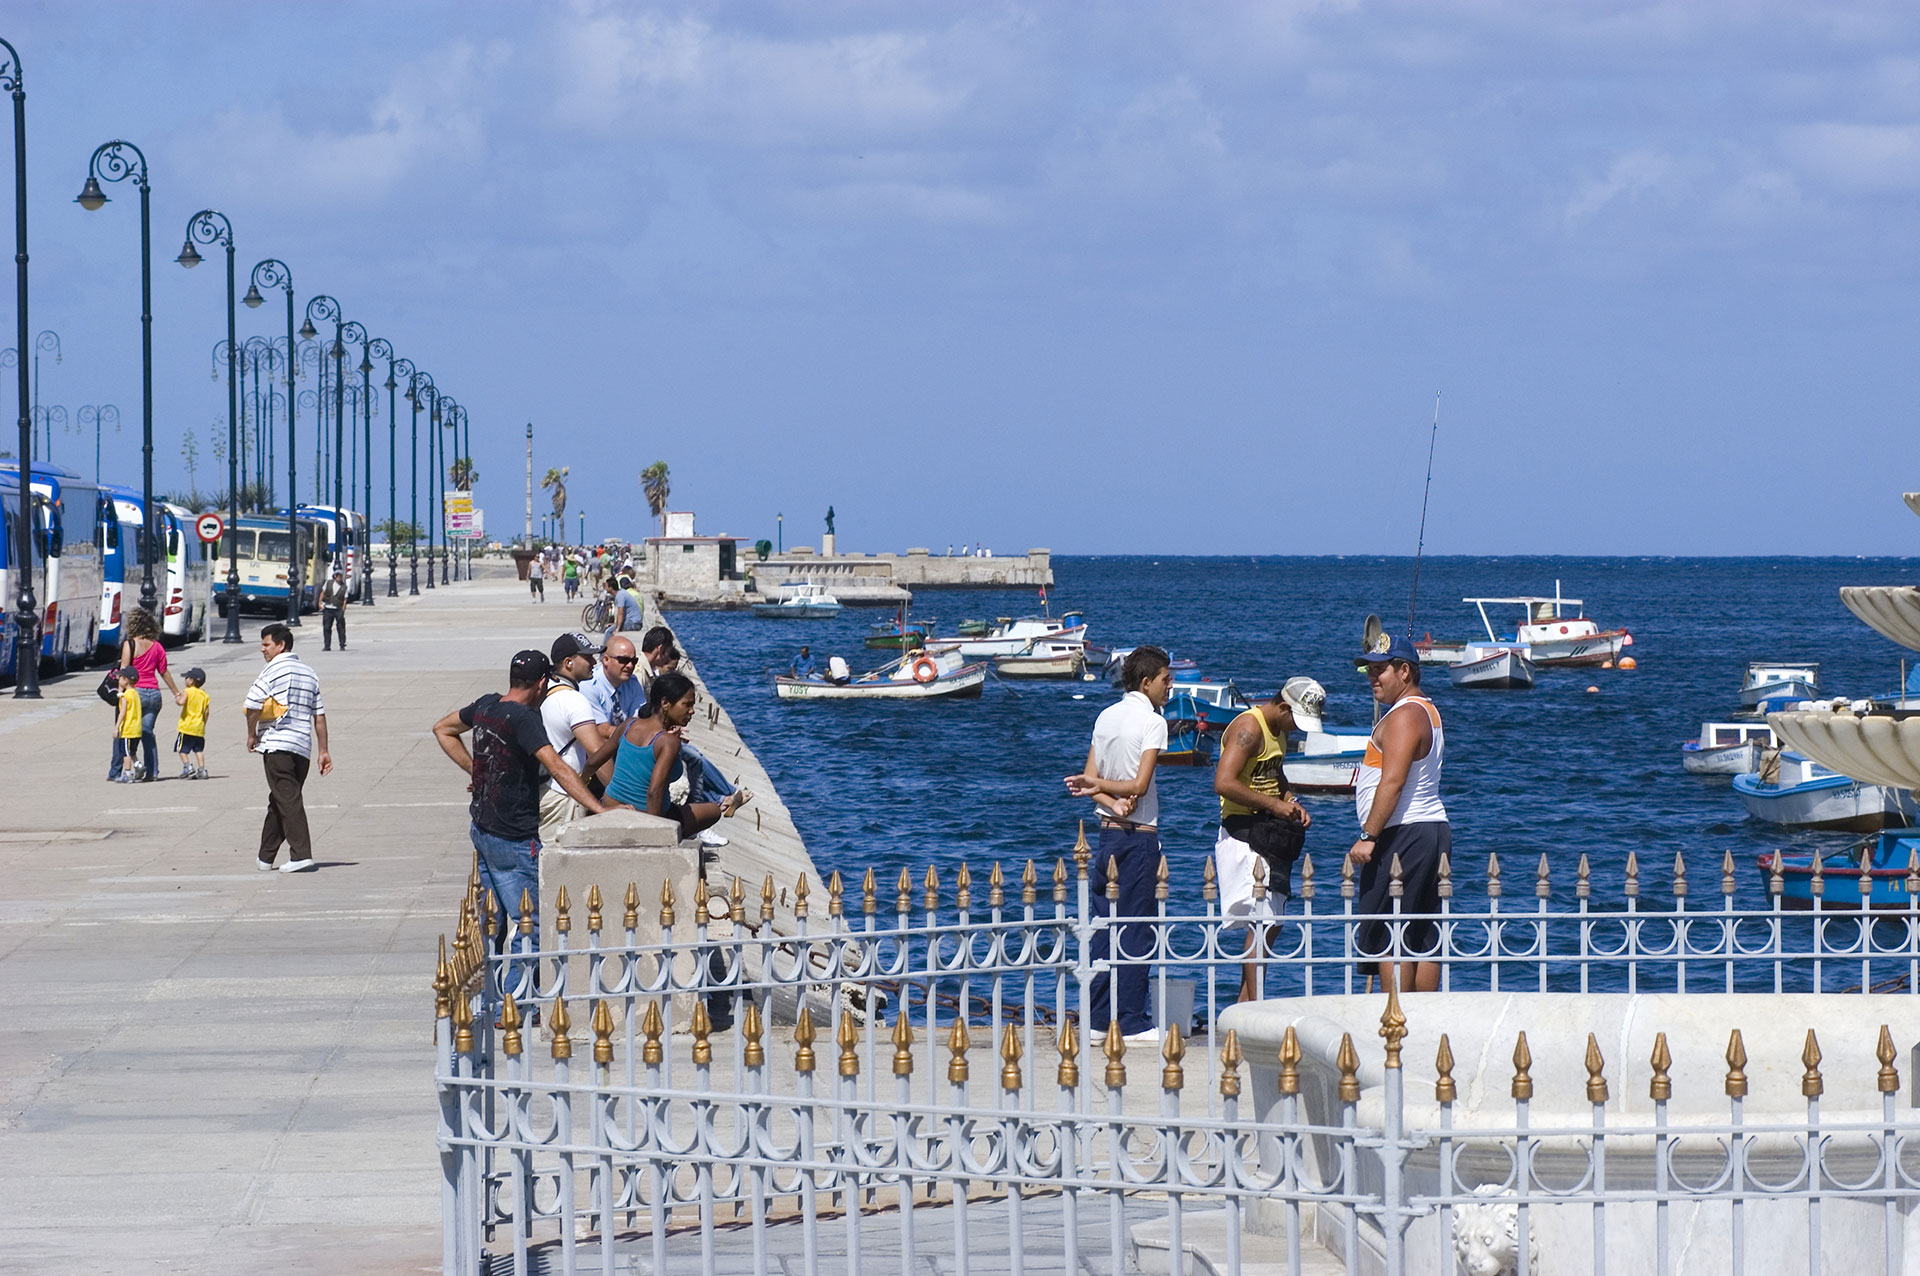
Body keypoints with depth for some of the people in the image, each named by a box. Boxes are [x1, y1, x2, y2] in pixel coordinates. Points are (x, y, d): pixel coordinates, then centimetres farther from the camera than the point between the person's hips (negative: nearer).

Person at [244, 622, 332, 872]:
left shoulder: (275, 669, -5)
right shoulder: (308, 671, 16)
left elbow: (253, 704, -14)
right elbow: (319, 715, 16)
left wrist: (251, 735, 1)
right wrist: (323, 751, 17)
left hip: (277, 745, -7)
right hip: (303, 748, 7)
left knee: (288, 800, -10)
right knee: (278, 802, 14)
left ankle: (301, 855, -19)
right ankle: (266, 857, 20)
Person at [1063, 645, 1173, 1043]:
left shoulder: (1106, 717, 11)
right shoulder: (1152, 721, -11)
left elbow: (1089, 779, 5)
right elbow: (1139, 785, -16)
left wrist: (1112, 803, -10)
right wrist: (1098, 786, -4)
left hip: (1107, 831, 7)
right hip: (1139, 834, -7)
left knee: (1105, 924, 9)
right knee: (1136, 930, -4)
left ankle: (1097, 1018, 10)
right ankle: (1132, 1022, -3)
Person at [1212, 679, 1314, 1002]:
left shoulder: (1278, 730, 15)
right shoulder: (1248, 728, -16)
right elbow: (1224, 783, -26)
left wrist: (1293, 803, 11)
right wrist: (1274, 804, -21)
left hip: (1268, 836, 10)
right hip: (1244, 833, -10)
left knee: (1270, 922, 9)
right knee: (1261, 923, -12)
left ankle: (1244, 1007, 15)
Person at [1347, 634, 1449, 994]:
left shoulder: (1404, 716, -14)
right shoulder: (1426, 712, 19)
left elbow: (1393, 782, -23)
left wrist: (1368, 836, -25)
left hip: (1403, 837, -10)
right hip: (1433, 830, 10)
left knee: (1384, 937, -8)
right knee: (1422, 938, 9)